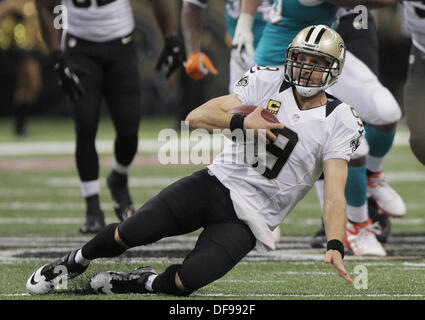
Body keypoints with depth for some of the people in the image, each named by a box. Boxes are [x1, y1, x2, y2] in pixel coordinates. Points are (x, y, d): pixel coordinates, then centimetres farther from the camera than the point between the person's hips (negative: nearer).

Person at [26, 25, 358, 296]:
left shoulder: (340, 122, -4)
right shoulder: (267, 82, 2)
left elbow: (335, 193, -12)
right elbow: (197, 116, -5)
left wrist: (335, 246, -28)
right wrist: (241, 121, -24)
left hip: (249, 219, -2)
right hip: (216, 183, 2)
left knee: (189, 280, -24)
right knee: (131, 232, -15)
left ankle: (144, 282, 9)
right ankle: (76, 261, 16)